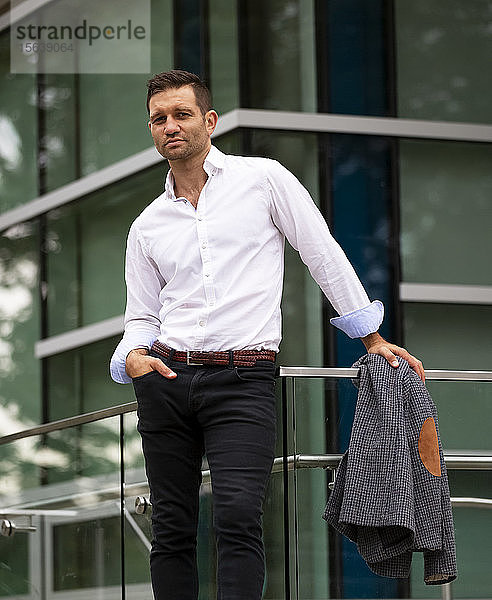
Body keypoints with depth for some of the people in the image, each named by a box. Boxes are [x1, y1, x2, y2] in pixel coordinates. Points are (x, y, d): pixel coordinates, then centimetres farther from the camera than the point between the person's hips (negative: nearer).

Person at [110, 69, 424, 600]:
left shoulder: (263, 179, 6)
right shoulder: (146, 227, 16)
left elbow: (324, 256, 8)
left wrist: (372, 338, 9)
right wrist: (133, 357, -4)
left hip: (243, 380, -4)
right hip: (167, 378, 4)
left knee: (238, 517, -20)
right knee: (171, 529, 3)